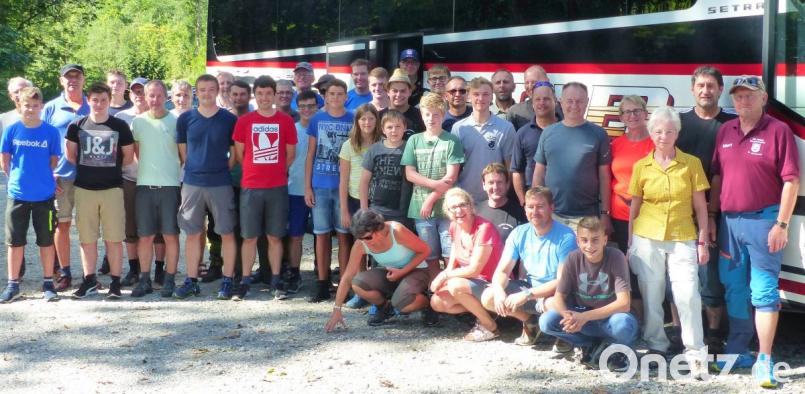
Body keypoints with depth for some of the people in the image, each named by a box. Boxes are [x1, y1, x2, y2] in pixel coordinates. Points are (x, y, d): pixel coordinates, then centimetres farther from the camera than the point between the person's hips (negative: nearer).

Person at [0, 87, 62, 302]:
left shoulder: (51, 132, -5)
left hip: (44, 195, -1)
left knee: (46, 240, 7)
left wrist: (40, 177, 3)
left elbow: (54, 161, 4)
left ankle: (48, 284, 16)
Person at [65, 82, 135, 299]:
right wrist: (85, 171, 13)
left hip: (112, 188, -1)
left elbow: (128, 155, 9)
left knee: (114, 238, 0)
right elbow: (71, 155, 14)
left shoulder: (120, 126, 0)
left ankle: (115, 282, 7)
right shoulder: (77, 126, 3)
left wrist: (112, 170, 9)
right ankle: (89, 281, 16)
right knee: (87, 238, 6)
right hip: (84, 189, 2)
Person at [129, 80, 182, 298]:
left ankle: (169, 279, 10)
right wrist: (147, 168, 11)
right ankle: (144, 279, 14)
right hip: (144, 185, 2)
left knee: (171, 235, 1)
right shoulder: (137, 122, 7)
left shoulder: (176, 121, 1)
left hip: (170, 185, -2)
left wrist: (177, 170, -1)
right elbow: (133, 152, 17)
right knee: (145, 236, 6)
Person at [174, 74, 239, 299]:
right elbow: (182, 152, 10)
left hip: (221, 184, -1)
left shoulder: (229, 119, 0)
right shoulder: (186, 119, 4)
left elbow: (234, 153, 5)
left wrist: (222, 171, 1)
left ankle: (228, 280, 9)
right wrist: (193, 171, 5)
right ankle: (191, 281, 14)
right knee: (192, 234, 6)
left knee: (227, 233, 0)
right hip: (192, 184, 2)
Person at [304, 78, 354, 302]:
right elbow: (310, 155, 7)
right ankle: (322, 284, 10)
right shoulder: (317, 120, 5)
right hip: (320, 186, 1)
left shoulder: (353, 120, 2)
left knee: (343, 234, 2)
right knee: (322, 235, 4)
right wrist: (307, 186, 1)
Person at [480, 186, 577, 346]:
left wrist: (526, 295, -30)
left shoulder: (565, 237, -19)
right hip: (528, 285, 5)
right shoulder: (519, 233, -4)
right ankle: (530, 321, 10)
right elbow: (502, 271, -3)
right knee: (488, 297, -15)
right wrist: (499, 291, -27)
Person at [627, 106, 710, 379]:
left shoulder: (692, 164, 1)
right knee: (651, 296, 6)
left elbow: (700, 206, 3)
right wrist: (630, 244, 8)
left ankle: (694, 352, 0)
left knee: (688, 295, -9)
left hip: (682, 239, -1)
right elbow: (634, 208, 10)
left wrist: (703, 241, 0)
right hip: (647, 240, 1)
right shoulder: (641, 166, 4)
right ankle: (656, 347, 20)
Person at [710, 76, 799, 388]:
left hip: (762, 221, -6)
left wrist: (781, 224, -15)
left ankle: (764, 362, 0)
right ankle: (736, 352, 25)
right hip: (729, 221, 6)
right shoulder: (725, 131, 11)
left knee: (763, 292, -4)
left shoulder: (778, 130, -7)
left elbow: (791, 181, -10)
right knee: (734, 290, 13)